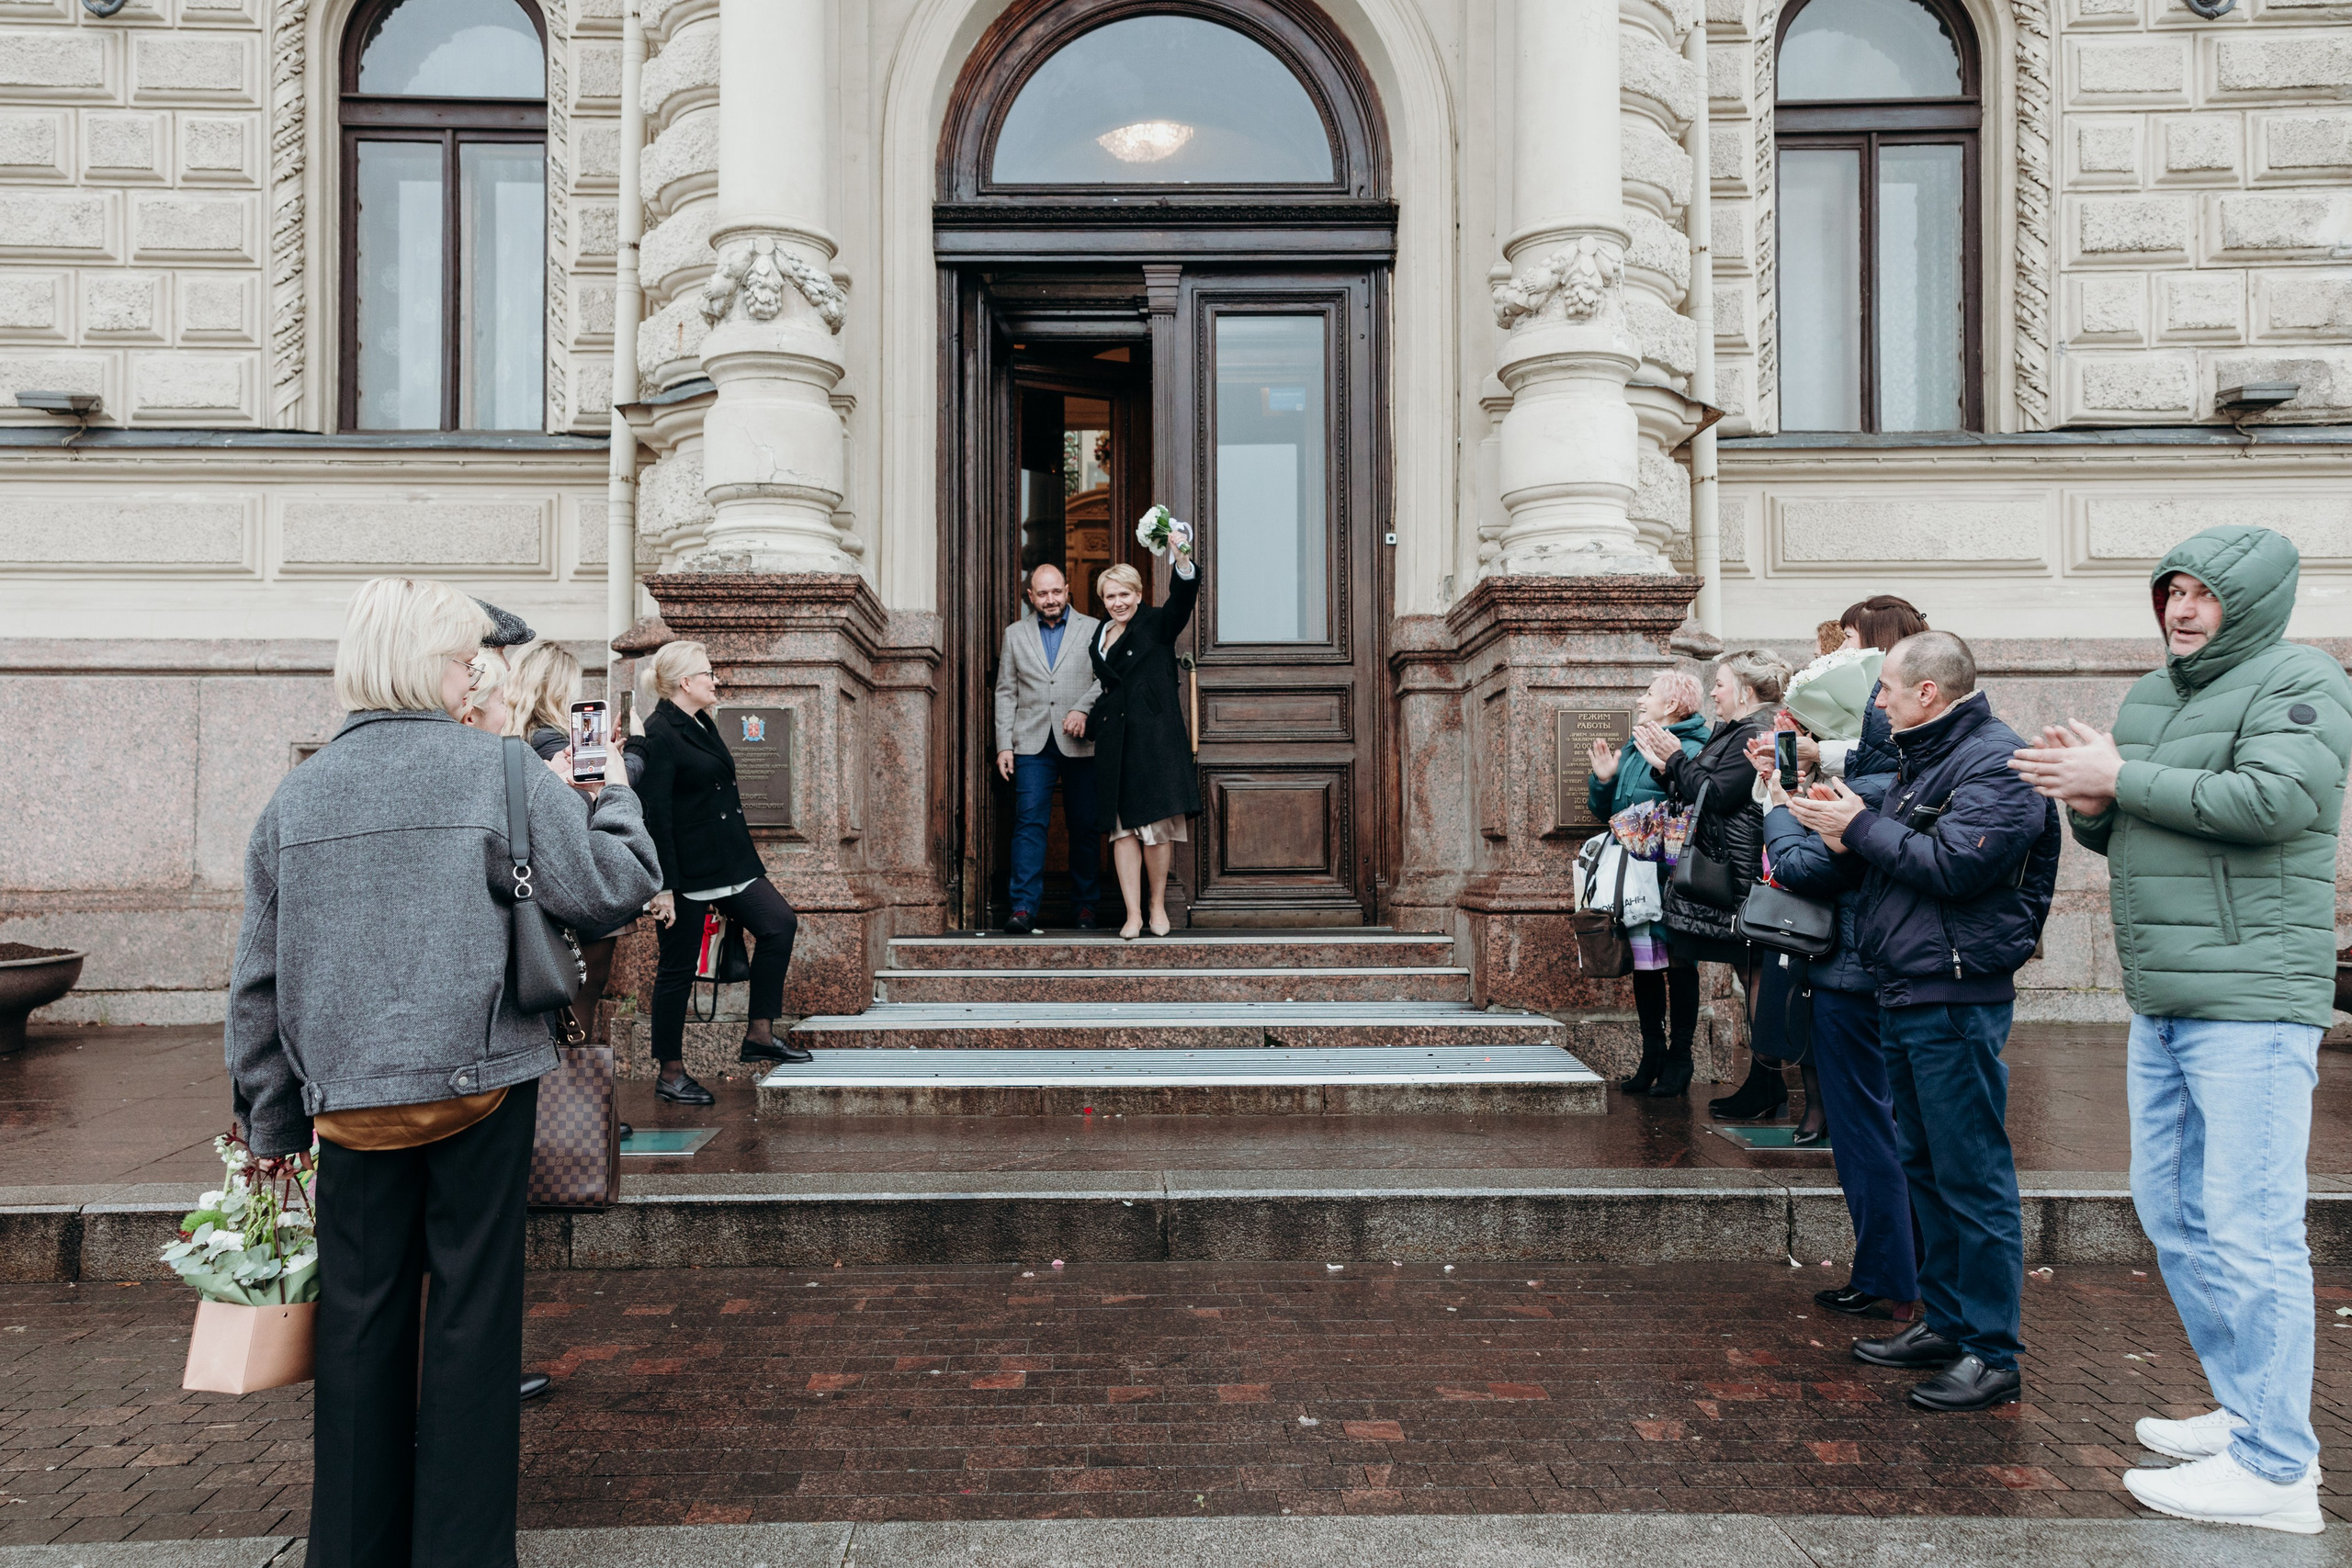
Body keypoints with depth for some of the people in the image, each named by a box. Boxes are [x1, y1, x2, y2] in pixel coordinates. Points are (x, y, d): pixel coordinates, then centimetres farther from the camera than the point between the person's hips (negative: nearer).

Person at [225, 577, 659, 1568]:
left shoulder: (297, 794, 6)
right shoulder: (503, 771, -7)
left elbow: (258, 978, 9)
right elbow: (613, 885, -10)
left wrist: (273, 1121, 16)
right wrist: (614, 794, 8)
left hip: (351, 1096, 4)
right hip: (478, 1082, -3)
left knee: (359, 1315, 14)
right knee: (471, 1312, 7)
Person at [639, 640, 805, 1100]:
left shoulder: (701, 724, 13)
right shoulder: (659, 733, -15)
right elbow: (656, 815, -19)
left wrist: (745, 857, 22)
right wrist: (663, 886, -21)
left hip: (729, 863, 9)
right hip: (686, 871, -9)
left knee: (780, 923, 0)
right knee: (678, 968, 2)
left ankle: (759, 1036, 8)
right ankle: (670, 1075, 15)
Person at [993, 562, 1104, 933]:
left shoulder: (1093, 629, 9)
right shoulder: (1015, 634, 13)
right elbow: (1005, 693, 11)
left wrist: (1083, 708, -17)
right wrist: (1004, 745, 3)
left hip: (1081, 745, -1)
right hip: (1032, 744, 1)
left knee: (1085, 827, 3)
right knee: (1029, 822, -9)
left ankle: (1085, 905, 13)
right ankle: (1024, 906, -9)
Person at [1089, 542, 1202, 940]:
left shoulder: (1157, 624, 3)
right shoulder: (1099, 637, 16)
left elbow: (1183, 597, -15)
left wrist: (1183, 561, -32)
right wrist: (1092, 719, 9)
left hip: (1155, 737, -4)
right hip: (1115, 741, 4)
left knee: (1157, 823, -1)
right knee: (1123, 827, 1)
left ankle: (1158, 904, 15)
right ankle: (1133, 914, 3)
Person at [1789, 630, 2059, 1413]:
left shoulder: (1997, 760, -13)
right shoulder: (1924, 756, 18)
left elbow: (1955, 865, -24)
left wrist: (1862, 827, -15)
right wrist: (1848, 833, -1)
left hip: (1957, 1002, -10)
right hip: (1905, 995, 10)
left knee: (1973, 1177, -3)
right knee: (1925, 1166, 17)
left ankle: (1990, 1355, 6)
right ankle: (1944, 1322, 29)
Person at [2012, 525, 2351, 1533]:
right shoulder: (2150, 695, 17)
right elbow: (2112, 834, 20)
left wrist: (2122, 778, -16)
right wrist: (2087, 799, -2)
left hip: (2252, 1000, -9)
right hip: (2163, 1003, 9)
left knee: (2248, 1231, -7)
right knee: (2172, 1213, 15)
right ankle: (2252, 1411, 30)